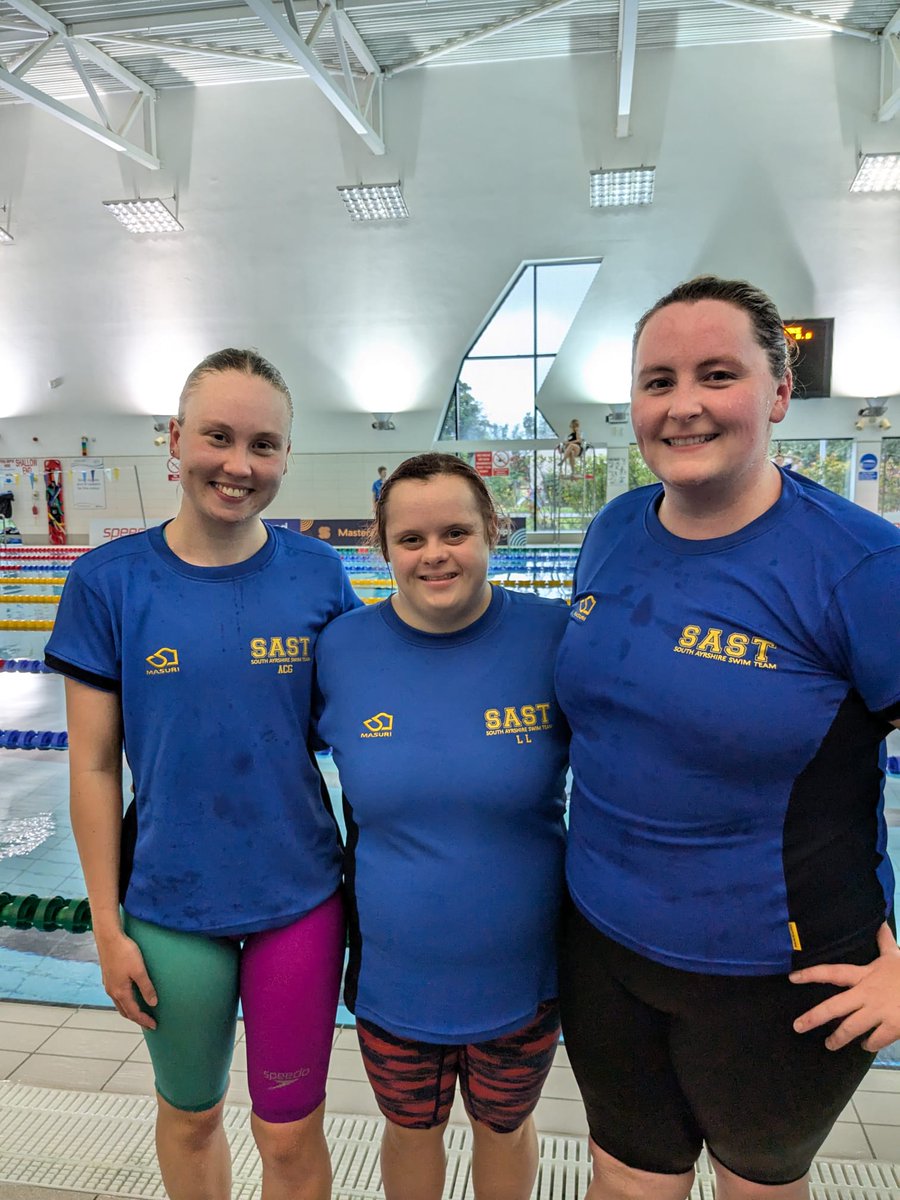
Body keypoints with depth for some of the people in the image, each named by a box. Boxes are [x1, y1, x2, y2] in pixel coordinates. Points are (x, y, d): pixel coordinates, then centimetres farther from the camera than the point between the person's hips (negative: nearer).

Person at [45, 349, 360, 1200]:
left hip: (300, 899, 0)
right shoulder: (109, 582, -11)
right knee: (188, 1113, 25)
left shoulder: (318, 576, -9)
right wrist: (107, 926, -2)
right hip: (170, 907, 1)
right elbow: (93, 767, -5)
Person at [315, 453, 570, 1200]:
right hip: (392, 978, 1)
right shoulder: (341, 648, -13)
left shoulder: (558, 637, -19)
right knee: (410, 1134, 28)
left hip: (521, 975, -1)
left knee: (505, 1129, 28)